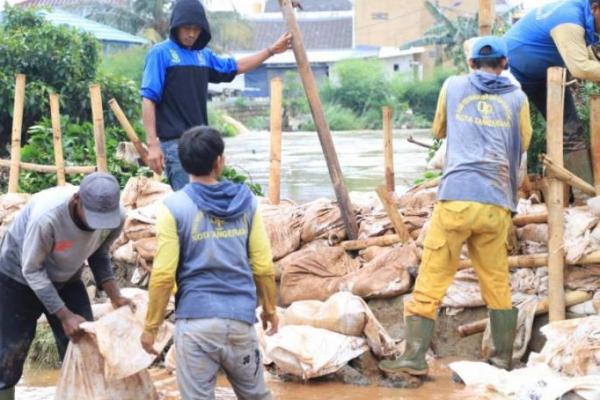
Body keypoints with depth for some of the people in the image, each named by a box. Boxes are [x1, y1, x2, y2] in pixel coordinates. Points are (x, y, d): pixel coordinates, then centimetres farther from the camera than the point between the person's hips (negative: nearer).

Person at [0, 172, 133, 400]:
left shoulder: (116, 218, -24)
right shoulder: (47, 215, -40)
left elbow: (99, 255, -4)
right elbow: (32, 270, -26)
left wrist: (115, 297, -16)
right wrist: (64, 315, -29)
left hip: (66, 280, 5)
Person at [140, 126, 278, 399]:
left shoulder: (174, 207, -7)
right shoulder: (246, 201, 2)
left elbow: (163, 274, -9)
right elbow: (263, 266, 5)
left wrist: (151, 326, 1)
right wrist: (269, 308, 20)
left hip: (196, 320, -3)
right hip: (240, 318, 3)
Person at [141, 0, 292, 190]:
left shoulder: (204, 55, 13)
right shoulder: (161, 53, -6)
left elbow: (234, 67, 29)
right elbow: (148, 99, -11)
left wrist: (271, 50, 29)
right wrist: (152, 144, -17)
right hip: (175, 142, -7)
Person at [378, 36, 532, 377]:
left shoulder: (454, 87, 11)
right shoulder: (517, 98, 11)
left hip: (456, 199, -1)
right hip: (498, 205, 1)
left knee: (432, 280, 0)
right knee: (498, 284, 12)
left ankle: (414, 357, -4)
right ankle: (504, 359, 17)